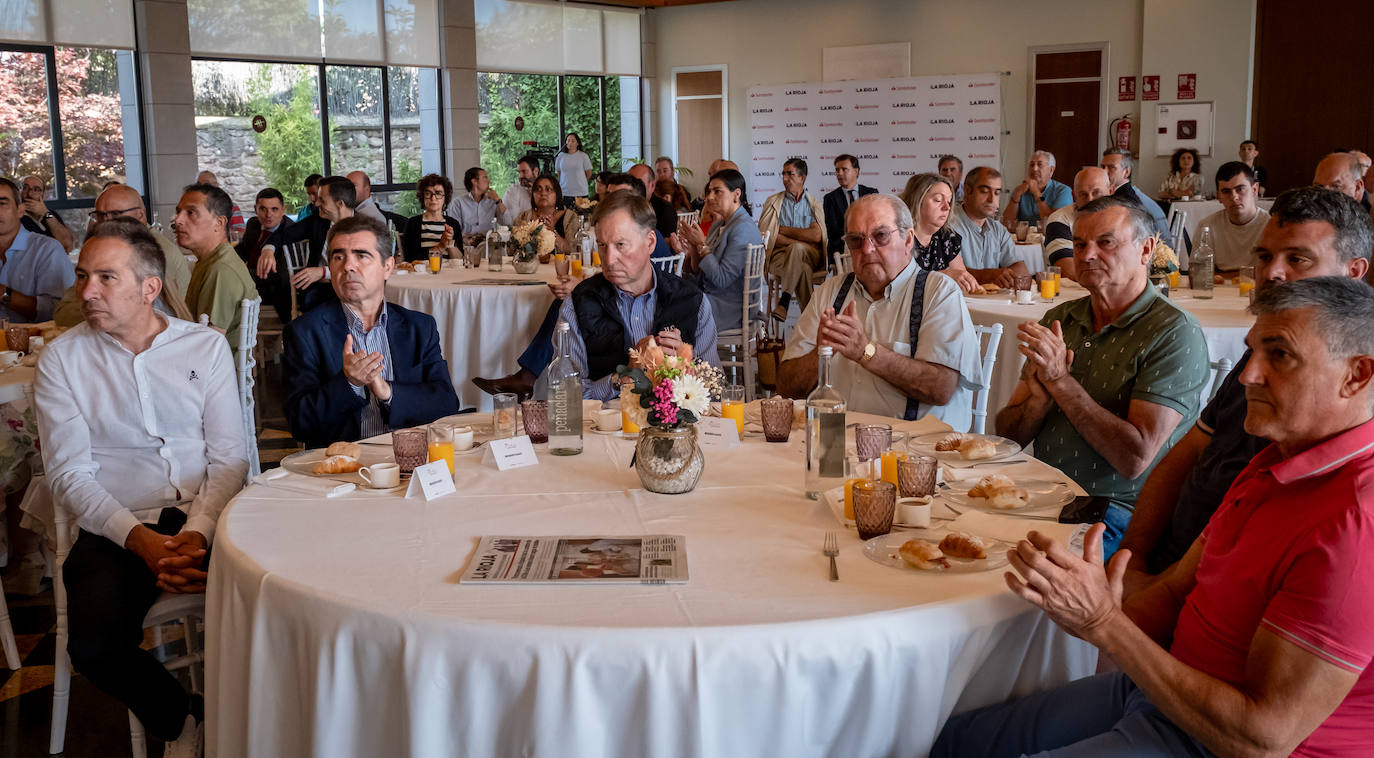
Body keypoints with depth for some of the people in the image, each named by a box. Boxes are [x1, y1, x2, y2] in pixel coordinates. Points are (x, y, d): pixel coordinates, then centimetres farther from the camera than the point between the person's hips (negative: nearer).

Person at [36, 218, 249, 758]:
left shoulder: (206, 347, 6)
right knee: (95, 648, -26)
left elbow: (229, 459, 2)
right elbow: (69, 476, -1)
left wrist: (198, 532, -16)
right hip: (115, 528, 0)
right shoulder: (62, 360, 5)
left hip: (205, 517, 0)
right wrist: (142, 540, -16)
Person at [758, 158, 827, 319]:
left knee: (797, 249, -37)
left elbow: (816, 236, -3)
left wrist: (783, 230, 0)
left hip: (808, 254, 0)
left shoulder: (814, 205, 15)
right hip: (780, 254, 0)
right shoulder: (772, 202, 16)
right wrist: (797, 241, -12)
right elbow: (765, 234, 0)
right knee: (803, 269, -36)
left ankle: (784, 300, -37)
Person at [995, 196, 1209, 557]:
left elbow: (1135, 459, -18)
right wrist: (1041, 395, -14)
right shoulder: (1059, 320, 11)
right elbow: (1008, 434, 8)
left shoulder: (1176, 333, -9)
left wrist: (1060, 380, -19)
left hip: (1115, 513, -6)